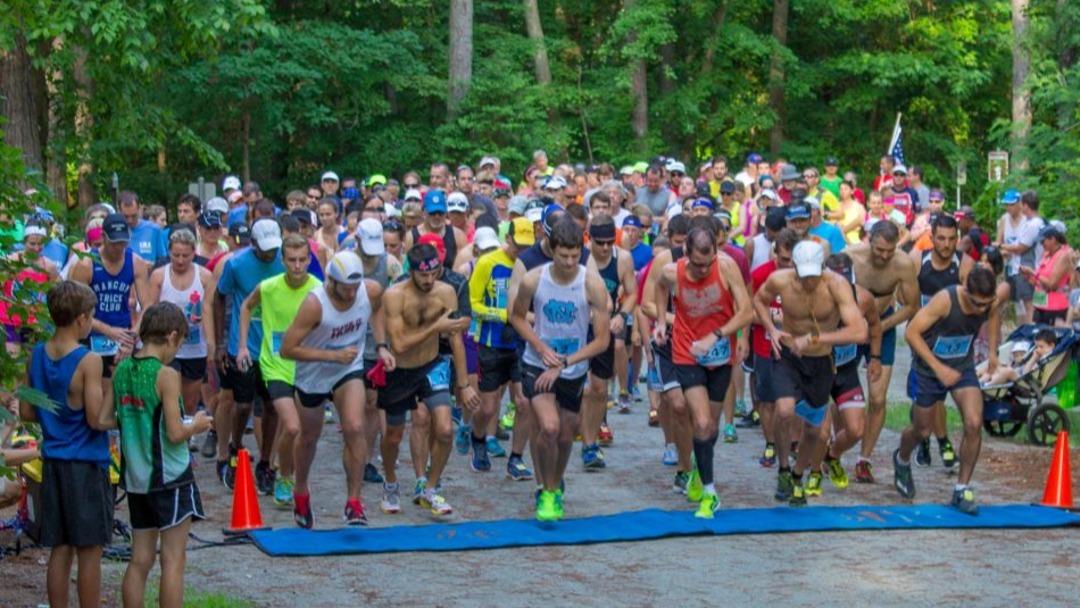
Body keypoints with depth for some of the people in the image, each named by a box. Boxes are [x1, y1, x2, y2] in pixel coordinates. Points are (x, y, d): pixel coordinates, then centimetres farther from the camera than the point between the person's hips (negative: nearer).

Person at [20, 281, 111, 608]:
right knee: (89, 552, 3)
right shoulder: (89, 361, -16)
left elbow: (26, 412, 9)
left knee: (60, 550, 12)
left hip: (53, 461, 6)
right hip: (86, 464, -6)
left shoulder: (37, 355, 4)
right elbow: (96, 420, -18)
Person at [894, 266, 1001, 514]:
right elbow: (911, 332, -26)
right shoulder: (945, 300, -30)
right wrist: (938, 368, -26)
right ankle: (902, 460, 48)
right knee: (922, 431, 11)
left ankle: (962, 489, -3)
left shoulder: (990, 303, -15)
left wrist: (992, 351, 3)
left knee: (974, 424, -17)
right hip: (930, 367, -3)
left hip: (963, 367, 3)